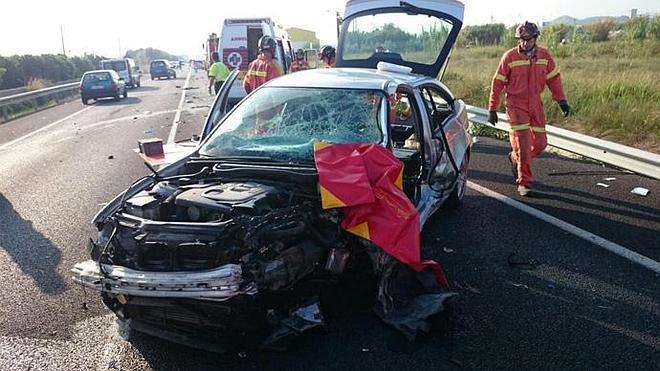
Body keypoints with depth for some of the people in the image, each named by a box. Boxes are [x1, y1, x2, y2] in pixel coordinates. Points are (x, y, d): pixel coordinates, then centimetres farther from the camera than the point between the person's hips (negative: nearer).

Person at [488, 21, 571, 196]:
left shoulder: (544, 55, 3)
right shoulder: (509, 57, -8)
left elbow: (553, 78, 12)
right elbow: (497, 83, -4)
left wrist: (561, 100, 3)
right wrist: (492, 109, -3)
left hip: (535, 104, 5)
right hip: (516, 104, -4)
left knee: (540, 143, 6)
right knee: (523, 143, -10)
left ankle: (515, 158, 35)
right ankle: (524, 182, 1)